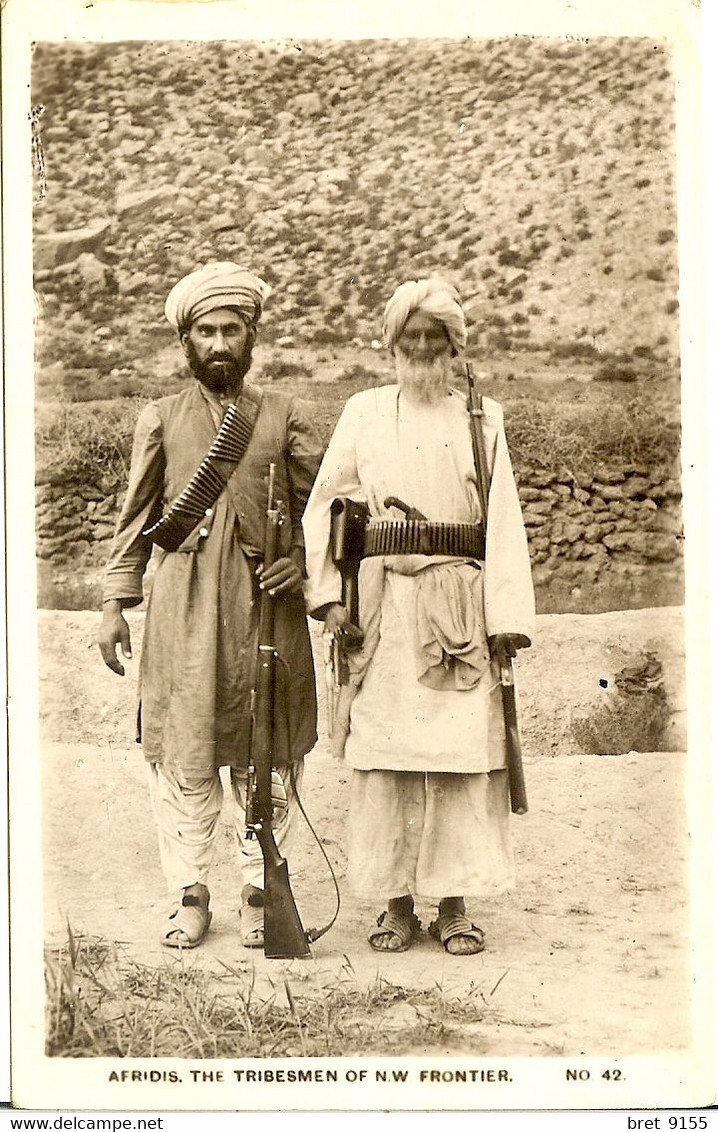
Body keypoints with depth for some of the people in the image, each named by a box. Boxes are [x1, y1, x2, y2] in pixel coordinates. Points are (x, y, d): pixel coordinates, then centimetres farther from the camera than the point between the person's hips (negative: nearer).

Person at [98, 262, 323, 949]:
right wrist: (115, 604, 4)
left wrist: (302, 561, -8)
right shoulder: (161, 419, 10)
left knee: (270, 756, 4)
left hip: (266, 606, 0)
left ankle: (260, 891, 17)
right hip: (184, 606, 0)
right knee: (183, 752, 1)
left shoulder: (283, 416, 10)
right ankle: (191, 895, 14)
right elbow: (136, 518, 10)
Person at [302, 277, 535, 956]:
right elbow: (323, 508, 9)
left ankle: (453, 904, 9)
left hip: (460, 608, 0)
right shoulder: (363, 415, 10)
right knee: (386, 755, -1)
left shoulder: (481, 419, 10)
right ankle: (397, 903, 10)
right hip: (384, 611, 0)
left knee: (461, 752, -2)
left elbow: (503, 523, 5)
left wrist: (507, 615, -3)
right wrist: (330, 594, -3)